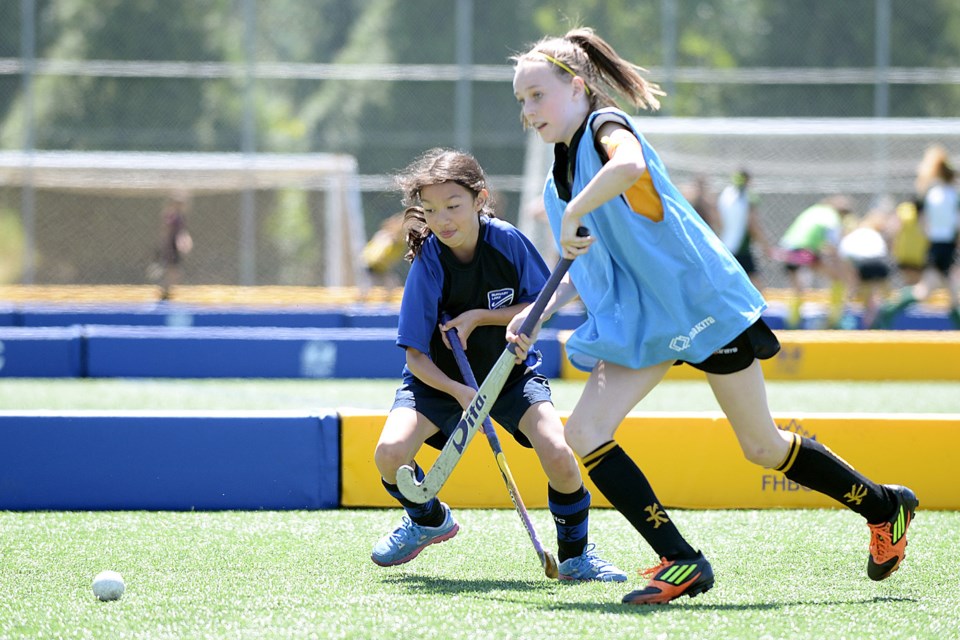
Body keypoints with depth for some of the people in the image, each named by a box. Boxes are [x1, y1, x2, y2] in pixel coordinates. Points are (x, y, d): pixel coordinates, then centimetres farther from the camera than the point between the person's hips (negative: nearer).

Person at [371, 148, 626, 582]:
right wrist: (459, 392, -36)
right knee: (390, 452, -22)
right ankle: (429, 521, 14)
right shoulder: (428, 262, -22)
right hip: (440, 377, 0)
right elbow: (415, 355, -20)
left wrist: (477, 318, -22)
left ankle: (575, 556, 2)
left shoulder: (507, 241, -19)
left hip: (511, 370, 0)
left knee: (556, 452, -25)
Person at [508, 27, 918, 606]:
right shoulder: (562, 173, 13)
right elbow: (586, 267, 21)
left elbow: (628, 165, -40)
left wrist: (573, 215, -30)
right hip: (638, 321, 8)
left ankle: (885, 506, 25)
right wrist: (537, 315, 8)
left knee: (762, 447, 3)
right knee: (585, 433, -9)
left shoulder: (605, 126, -14)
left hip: (700, 302, -8)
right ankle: (681, 563, -7)